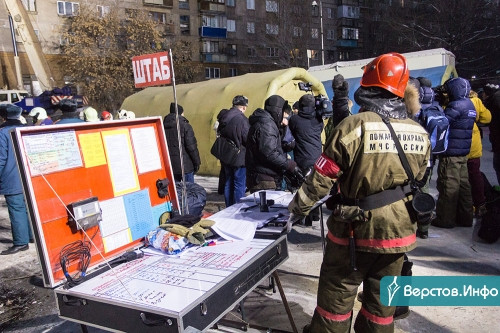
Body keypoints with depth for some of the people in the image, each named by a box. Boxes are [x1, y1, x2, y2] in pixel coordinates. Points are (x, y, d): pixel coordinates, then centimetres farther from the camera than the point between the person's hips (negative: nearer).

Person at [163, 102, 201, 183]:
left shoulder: (163, 127, 7)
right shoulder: (185, 126, -10)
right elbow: (191, 147, -13)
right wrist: (197, 162, -3)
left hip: (169, 165, 5)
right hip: (185, 165, -5)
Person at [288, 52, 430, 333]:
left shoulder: (355, 126, -18)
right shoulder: (420, 134, 0)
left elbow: (321, 179, -15)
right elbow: (418, 183, 11)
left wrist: (295, 210, -2)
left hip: (355, 229, -5)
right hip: (398, 233, 5)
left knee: (336, 297, 10)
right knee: (381, 302, 18)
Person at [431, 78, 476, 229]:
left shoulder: (456, 105, -16)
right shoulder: (469, 104, 14)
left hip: (451, 153, -10)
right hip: (463, 152, 10)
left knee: (448, 187, -3)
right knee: (463, 184, 14)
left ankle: (445, 219, 3)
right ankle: (465, 217, 22)